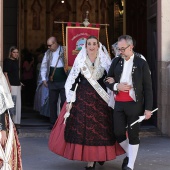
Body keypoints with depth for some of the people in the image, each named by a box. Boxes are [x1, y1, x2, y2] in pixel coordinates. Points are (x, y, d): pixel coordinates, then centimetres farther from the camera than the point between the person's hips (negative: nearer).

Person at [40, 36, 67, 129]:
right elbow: (44, 66, 15)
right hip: (52, 82, 5)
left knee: (64, 102, -2)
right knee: (52, 102, 8)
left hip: (63, 81, -4)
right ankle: (53, 122, 17)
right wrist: (44, 78, 9)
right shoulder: (48, 53, 9)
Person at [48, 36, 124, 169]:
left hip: (101, 99, 0)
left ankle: (101, 154, 24)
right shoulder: (80, 60, 2)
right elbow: (72, 80, 3)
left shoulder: (105, 61, 2)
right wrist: (69, 100, -1)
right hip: (82, 98, 0)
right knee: (83, 128, -2)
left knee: (101, 128, 2)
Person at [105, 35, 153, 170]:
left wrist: (148, 108, -7)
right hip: (119, 104, 4)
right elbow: (108, 81, 12)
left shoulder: (141, 63, -4)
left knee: (133, 135, 2)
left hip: (134, 104, -4)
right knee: (118, 133, 5)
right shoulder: (116, 61, 8)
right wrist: (116, 86, -10)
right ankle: (130, 154, 31)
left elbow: (148, 87, -3)